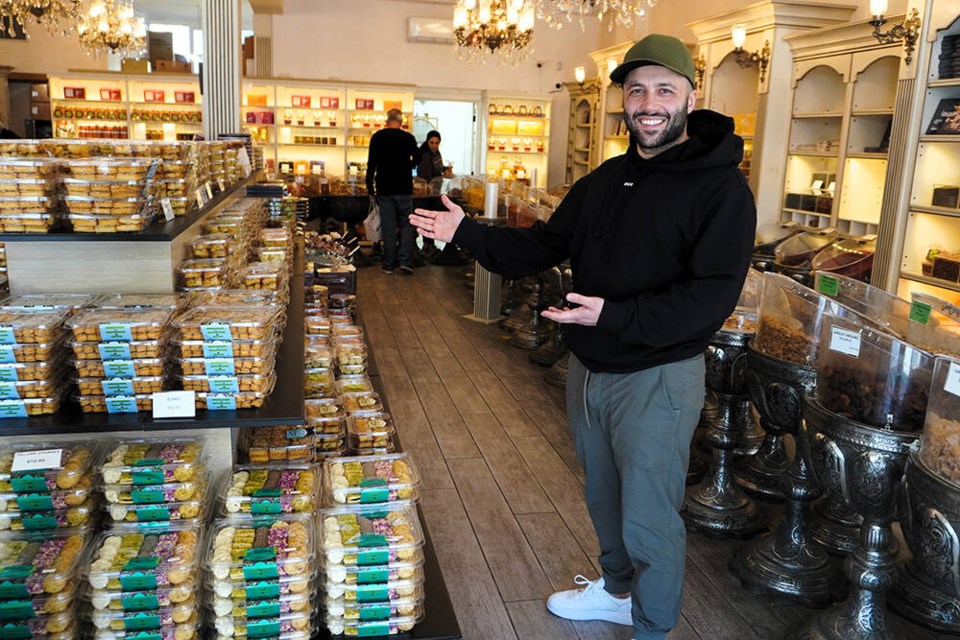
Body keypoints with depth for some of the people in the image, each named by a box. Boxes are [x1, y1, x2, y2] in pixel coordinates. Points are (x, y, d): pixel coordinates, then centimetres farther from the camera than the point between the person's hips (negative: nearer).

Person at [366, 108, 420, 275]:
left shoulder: (377, 137, 0)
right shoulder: (409, 138, -2)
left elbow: (371, 164, -1)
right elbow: (417, 160, 13)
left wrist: (370, 188, 5)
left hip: (384, 189, 1)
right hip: (404, 188, -1)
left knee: (388, 226, 6)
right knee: (406, 224, 8)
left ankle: (389, 264, 9)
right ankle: (405, 261, -5)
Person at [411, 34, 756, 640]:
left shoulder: (720, 189, -16)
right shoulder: (605, 180, 7)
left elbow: (711, 297, -25)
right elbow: (544, 245, 11)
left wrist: (614, 317, -35)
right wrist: (467, 232, 0)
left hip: (657, 377, -7)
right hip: (589, 368, 7)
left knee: (648, 518, 5)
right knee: (603, 495, 24)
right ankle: (617, 590, 49)